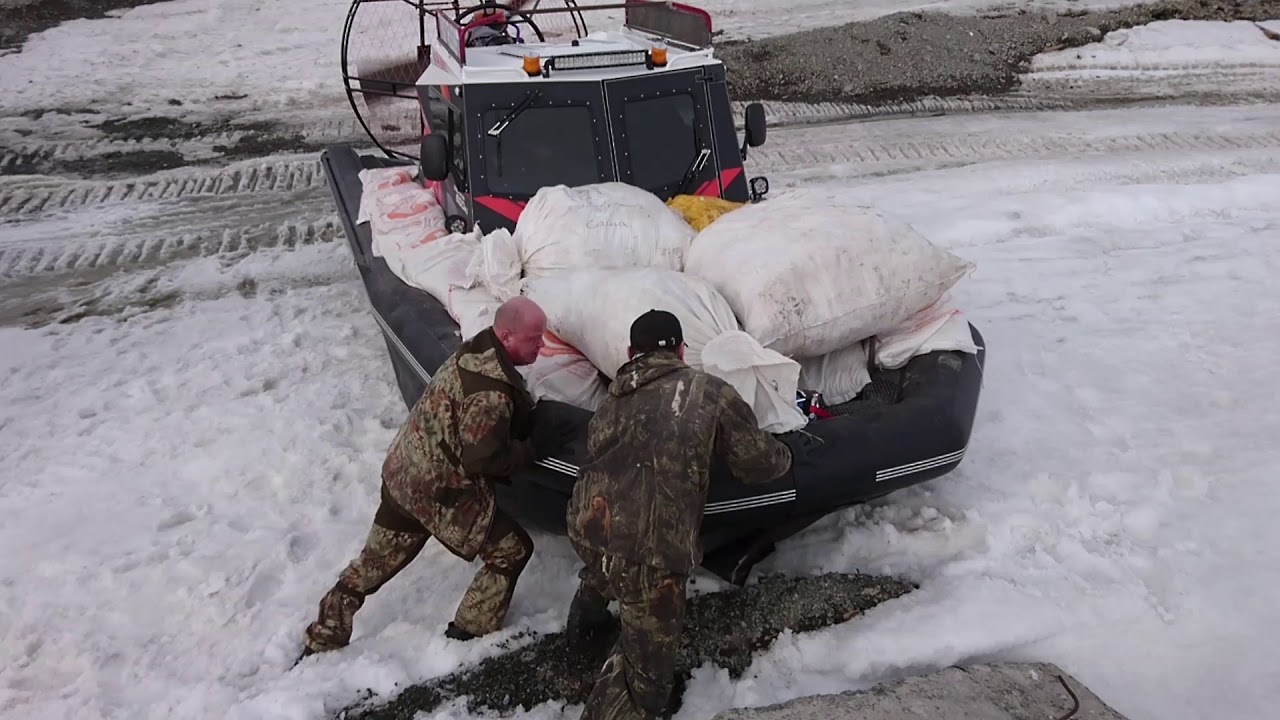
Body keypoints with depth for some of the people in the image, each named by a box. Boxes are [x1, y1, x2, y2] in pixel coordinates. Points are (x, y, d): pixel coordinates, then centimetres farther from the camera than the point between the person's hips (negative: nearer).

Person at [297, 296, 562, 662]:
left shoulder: (475, 351, 2)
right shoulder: (491, 390, -29)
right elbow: (485, 460, -24)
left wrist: (529, 425, 4)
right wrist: (535, 445, -12)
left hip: (404, 472, 9)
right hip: (439, 490, -9)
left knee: (375, 563, 21)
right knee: (512, 550, 7)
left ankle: (320, 642, 33)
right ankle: (467, 635, 19)